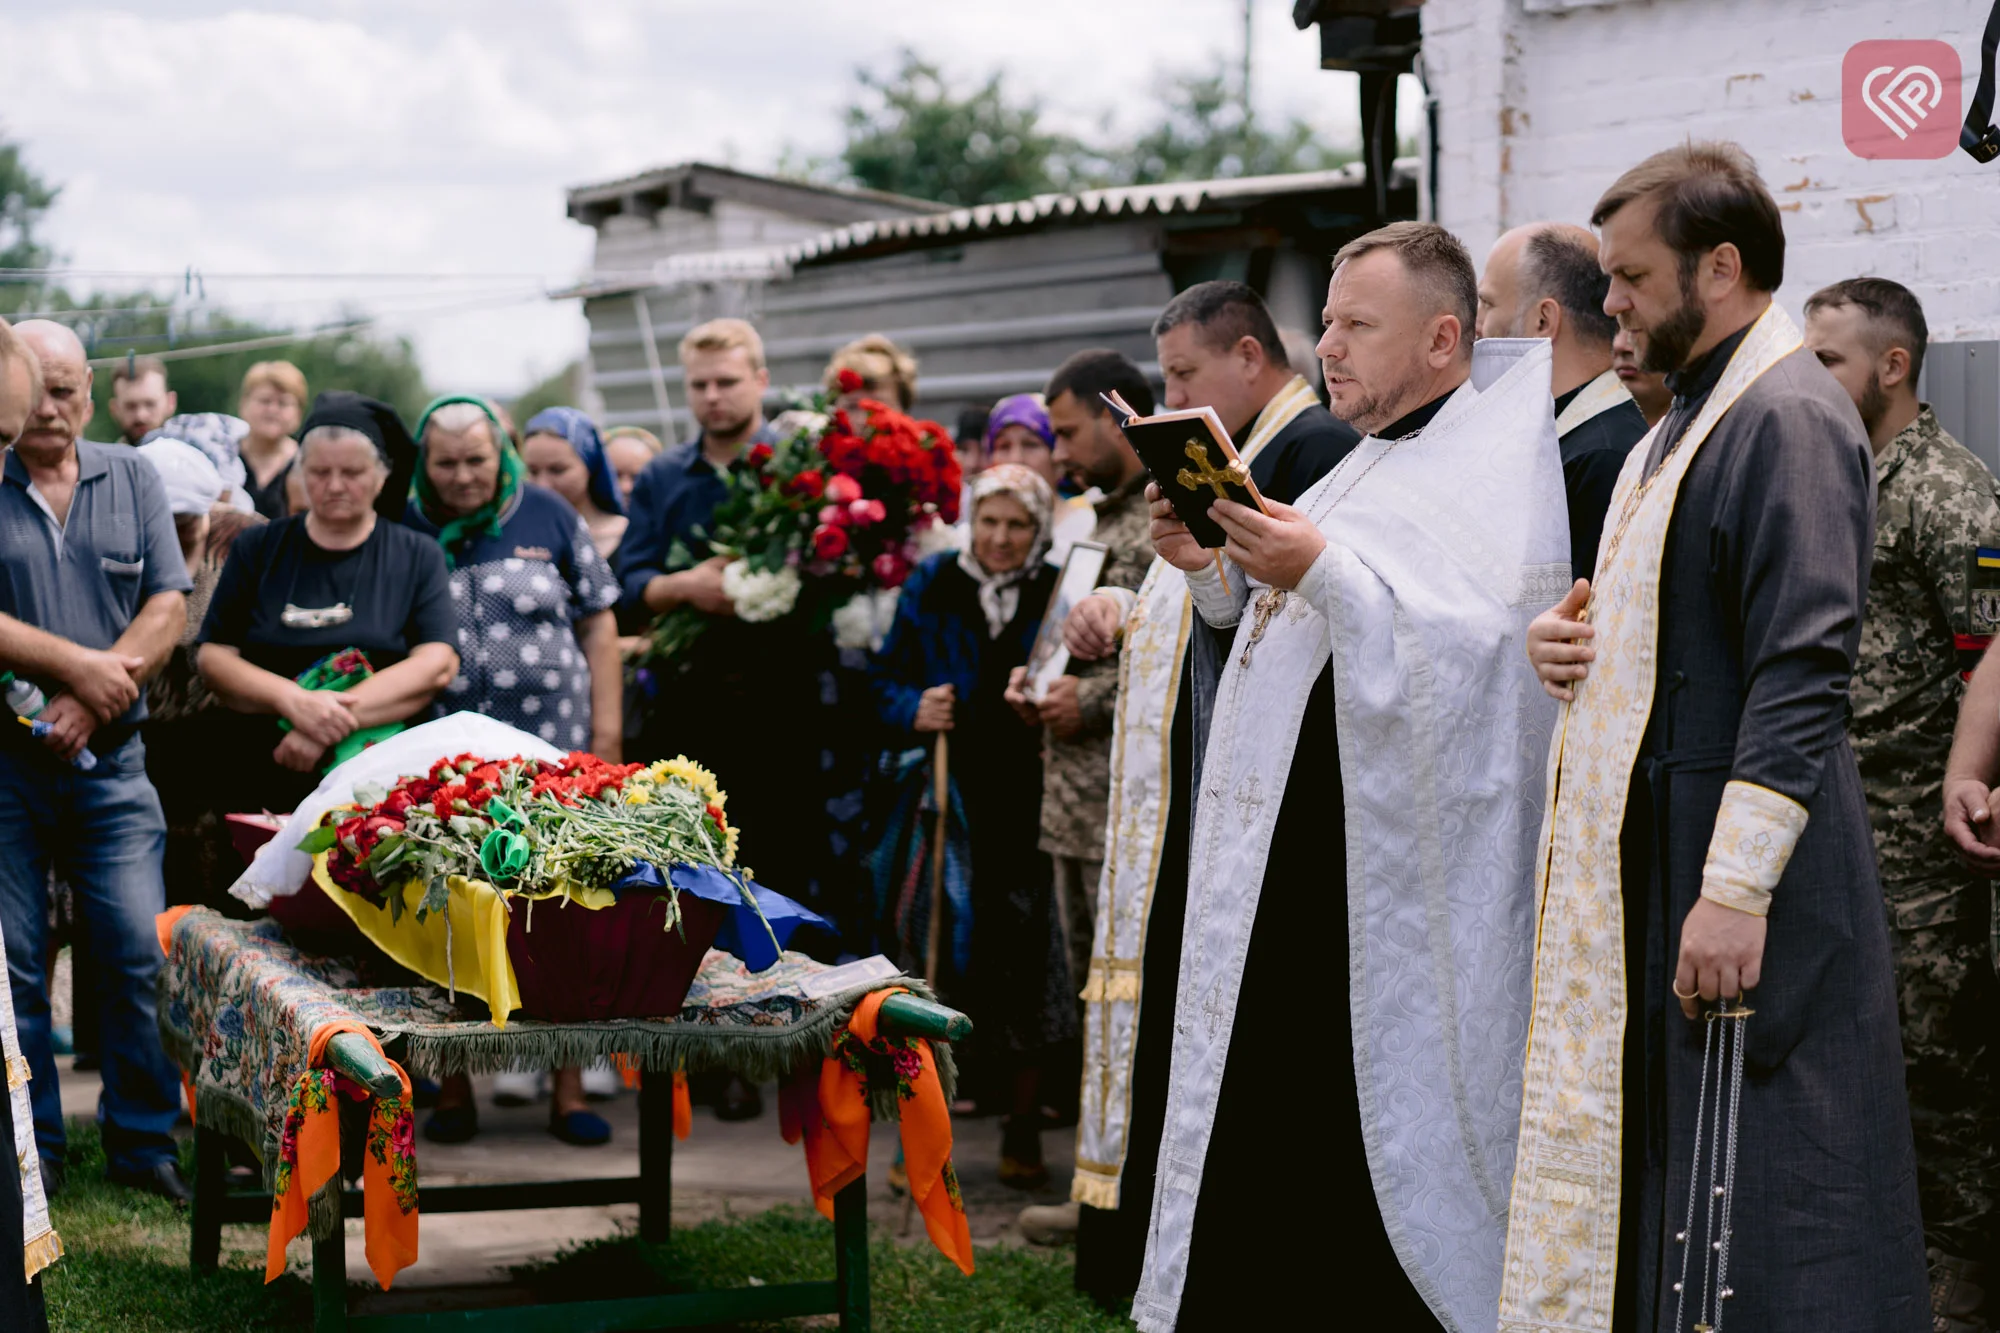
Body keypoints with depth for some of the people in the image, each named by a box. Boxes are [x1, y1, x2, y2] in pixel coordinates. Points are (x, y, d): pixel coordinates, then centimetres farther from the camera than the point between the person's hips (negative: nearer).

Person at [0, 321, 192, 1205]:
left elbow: (168, 608, 3)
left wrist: (91, 700, -9)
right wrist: (78, 664, -13)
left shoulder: (132, 481, 9)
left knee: (138, 955, -3)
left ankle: (144, 1142, 8)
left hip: (108, 760, 2)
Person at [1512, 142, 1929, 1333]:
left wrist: (1736, 890, -26)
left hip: (1742, 867, -10)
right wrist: (1570, 639, 6)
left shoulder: (1789, 419, -15)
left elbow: (1802, 675, -23)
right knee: (1645, 1192, 11)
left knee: (1754, 1230, -5)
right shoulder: (1699, 414, 18)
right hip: (1646, 869, 10)